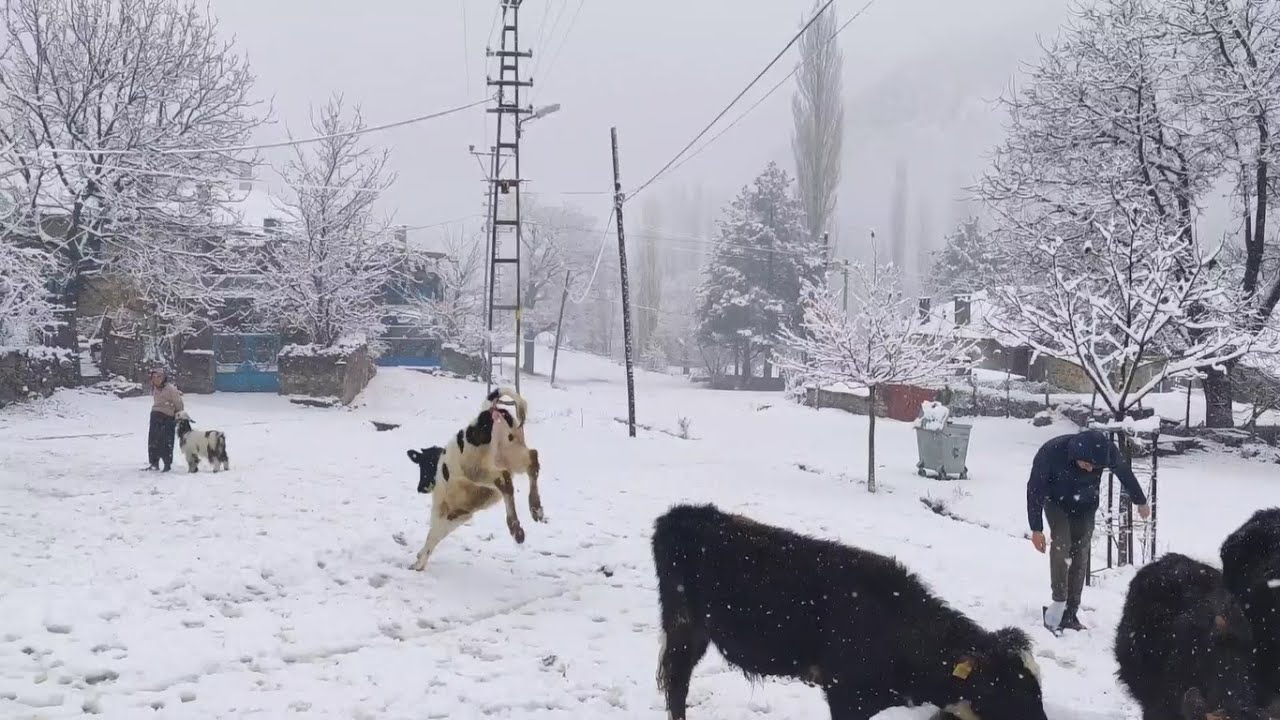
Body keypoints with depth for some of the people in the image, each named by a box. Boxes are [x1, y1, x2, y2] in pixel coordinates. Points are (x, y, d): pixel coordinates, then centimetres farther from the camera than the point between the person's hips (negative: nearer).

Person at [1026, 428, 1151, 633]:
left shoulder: (1107, 450, -30)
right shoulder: (1051, 452, -36)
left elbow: (1125, 473, -7)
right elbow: (1035, 490, -24)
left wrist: (1140, 501, 8)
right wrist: (1036, 529, -20)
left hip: (1085, 505, 2)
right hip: (1056, 502, -2)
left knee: (1080, 554, -2)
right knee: (1061, 543, -22)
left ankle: (1070, 613, 3)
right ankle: (1058, 603, -14)